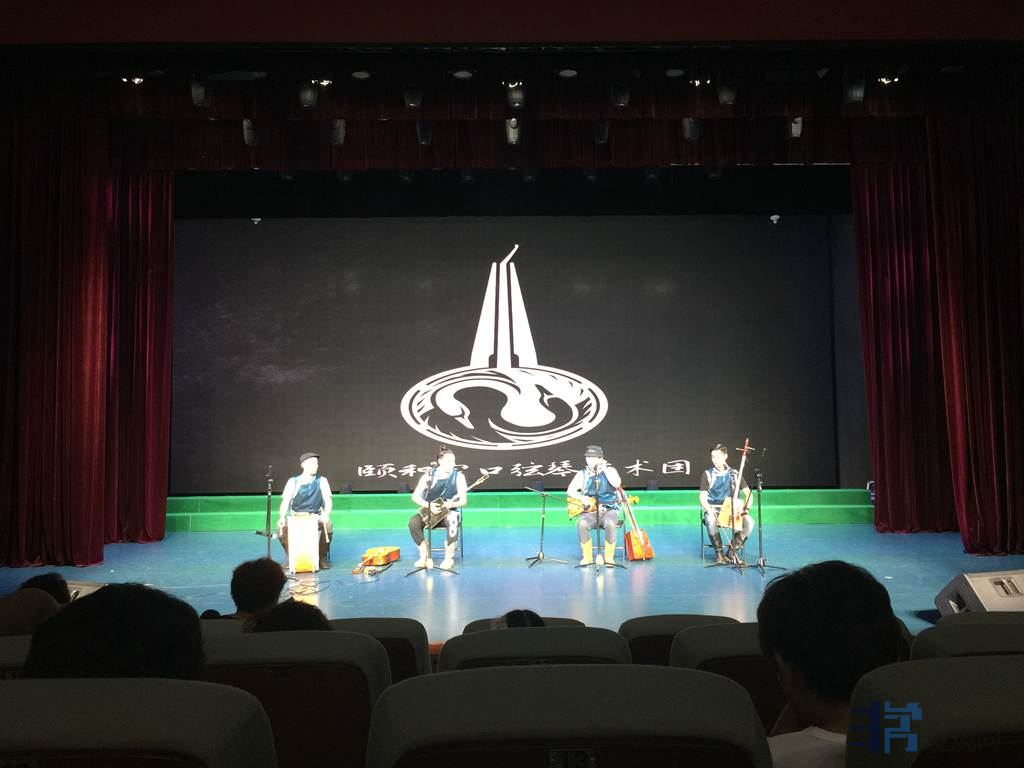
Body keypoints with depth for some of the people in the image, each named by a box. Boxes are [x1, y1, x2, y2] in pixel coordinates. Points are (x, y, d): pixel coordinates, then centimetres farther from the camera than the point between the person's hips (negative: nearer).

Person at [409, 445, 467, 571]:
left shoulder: (458, 476, -3)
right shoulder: (429, 475, 0)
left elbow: (463, 500, -7)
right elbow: (415, 496, -5)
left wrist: (452, 504, -29)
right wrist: (429, 505, -23)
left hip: (450, 511, -2)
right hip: (430, 511, 2)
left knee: (452, 521, -39)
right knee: (413, 522, -30)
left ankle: (449, 558, -25)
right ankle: (425, 556, -17)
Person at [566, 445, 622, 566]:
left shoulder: (610, 470, 5)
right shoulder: (582, 474, 8)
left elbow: (617, 484, -16)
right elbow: (570, 491, 1)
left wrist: (604, 469, -14)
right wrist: (582, 498, -17)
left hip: (609, 510, -1)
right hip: (590, 511, 1)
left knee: (610, 524, -36)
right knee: (582, 523, -32)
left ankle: (609, 557, -18)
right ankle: (587, 557, -18)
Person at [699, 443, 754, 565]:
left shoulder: (734, 474, 9)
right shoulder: (707, 474, 3)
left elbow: (748, 493, 7)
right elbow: (703, 497, -2)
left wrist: (746, 508, -12)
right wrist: (710, 510, -21)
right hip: (713, 510, -2)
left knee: (749, 522, -28)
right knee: (710, 521, -38)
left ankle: (733, 550, -10)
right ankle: (719, 553, -18)